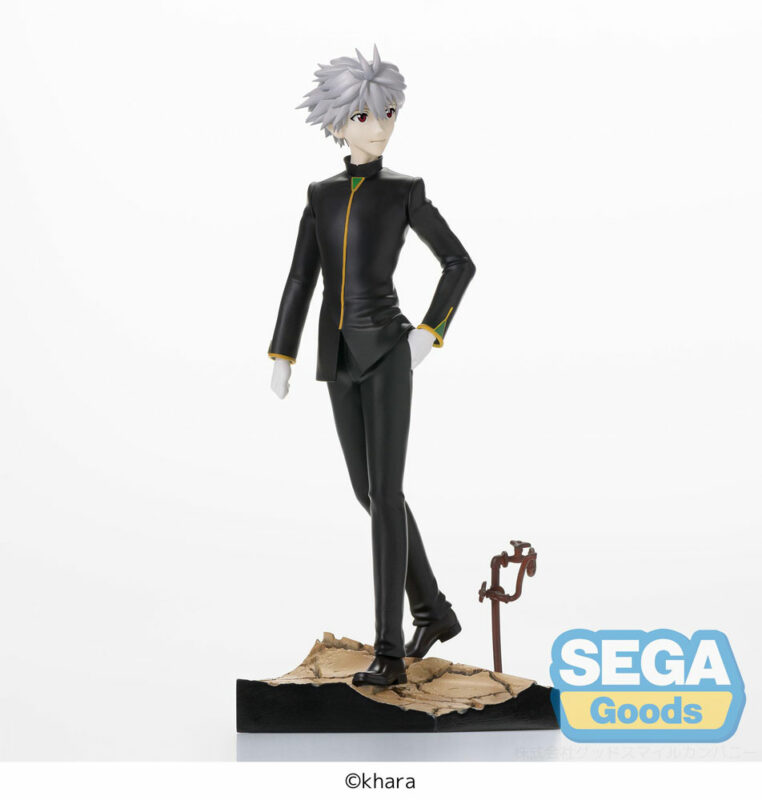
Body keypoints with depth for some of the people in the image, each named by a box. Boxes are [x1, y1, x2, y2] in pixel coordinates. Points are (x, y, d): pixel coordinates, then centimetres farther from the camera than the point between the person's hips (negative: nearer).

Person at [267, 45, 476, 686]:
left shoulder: (405, 191, 1)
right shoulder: (323, 194, 13)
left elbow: (459, 262, 5)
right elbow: (301, 278, 12)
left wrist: (430, 333, -5)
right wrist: (282, 357, 9)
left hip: (386, 350, -6)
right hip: (340, 355, 6)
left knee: (385, 494, -12)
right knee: (371, 493, 10)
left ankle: (390, 652, -8)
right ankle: (434, 611, 27)